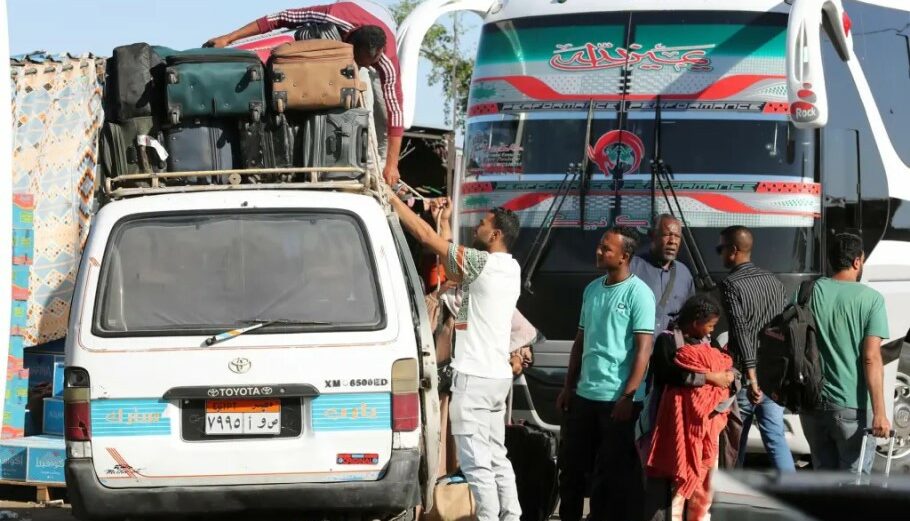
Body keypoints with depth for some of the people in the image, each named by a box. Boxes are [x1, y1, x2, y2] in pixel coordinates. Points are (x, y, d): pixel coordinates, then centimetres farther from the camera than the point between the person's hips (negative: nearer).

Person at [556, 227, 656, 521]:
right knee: (572, 466, 11)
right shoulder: (592, 289, 12)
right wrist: (569, 387, 14)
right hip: (585, 394, 7)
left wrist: (628, 396, -18)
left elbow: (643, 348, -13)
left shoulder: (638, 293, -9)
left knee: (615, 472, 2)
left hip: (618, 398, -7)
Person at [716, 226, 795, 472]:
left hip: (746, 377, -6)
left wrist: (751, 377, -23)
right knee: (775, 436, 6)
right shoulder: (773, 281, 10)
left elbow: (741, 332, -19)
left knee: (736, 439, 6)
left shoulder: (731, 285, -11)